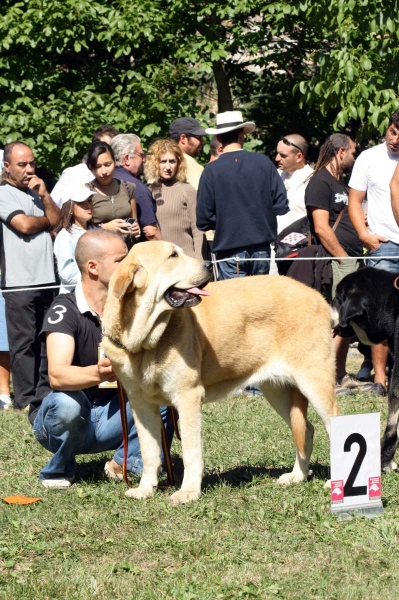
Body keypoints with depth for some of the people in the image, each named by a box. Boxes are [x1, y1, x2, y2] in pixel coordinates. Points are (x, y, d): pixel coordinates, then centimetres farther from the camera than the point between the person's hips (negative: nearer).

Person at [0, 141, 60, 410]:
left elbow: (58, 221, 12)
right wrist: (47, 220, 5)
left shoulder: (36, 192, 20)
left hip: (46, 278, 7)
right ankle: (25, 398, -2)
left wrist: (44, 196, -1)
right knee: (23, 342, -5)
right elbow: (24, 225, -14)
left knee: (44, 341, 9)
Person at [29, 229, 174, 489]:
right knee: (67, 403, -38)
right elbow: (57, 375, -34)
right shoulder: (65, 309, -18)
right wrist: (97, 374, -54)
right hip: (55, 418, -4)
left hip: (111, 417, 4)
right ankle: (59, 470, -8)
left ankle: (126, 463, -1)